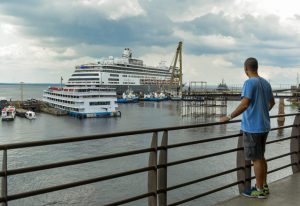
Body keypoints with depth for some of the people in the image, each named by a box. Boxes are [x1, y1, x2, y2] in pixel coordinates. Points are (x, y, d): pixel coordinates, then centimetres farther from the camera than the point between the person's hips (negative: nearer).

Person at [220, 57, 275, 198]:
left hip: (252, 128, -8)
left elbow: (244, 104, -25)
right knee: (261, 157, 18)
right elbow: (272, 103, 23)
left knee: (256, 159, 2)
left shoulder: (250, 83, -15)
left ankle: (259, 190, 13)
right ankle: (264, 186, 28)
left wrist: (229, 117, -17)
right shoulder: (266, 83, 11)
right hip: (264, 126, 8)